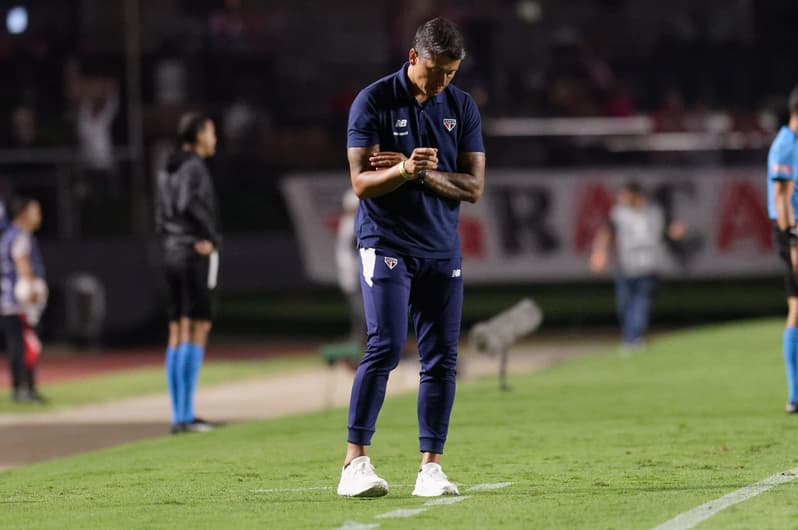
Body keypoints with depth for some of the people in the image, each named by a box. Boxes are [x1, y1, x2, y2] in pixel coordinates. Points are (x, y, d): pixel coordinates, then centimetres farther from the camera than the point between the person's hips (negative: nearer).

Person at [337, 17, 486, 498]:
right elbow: (362, 183, -10)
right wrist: (404, 171, -29)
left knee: (442, 357, 1)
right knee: (386, 347, -15)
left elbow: (473, 187, 3)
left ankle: (431, 466, 5)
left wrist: (421, 172, -11)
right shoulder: (373, 102, -5)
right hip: (386, 242, -4)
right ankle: (355, 462, -13)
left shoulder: (463, 107, 7)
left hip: (442, 250, 4)